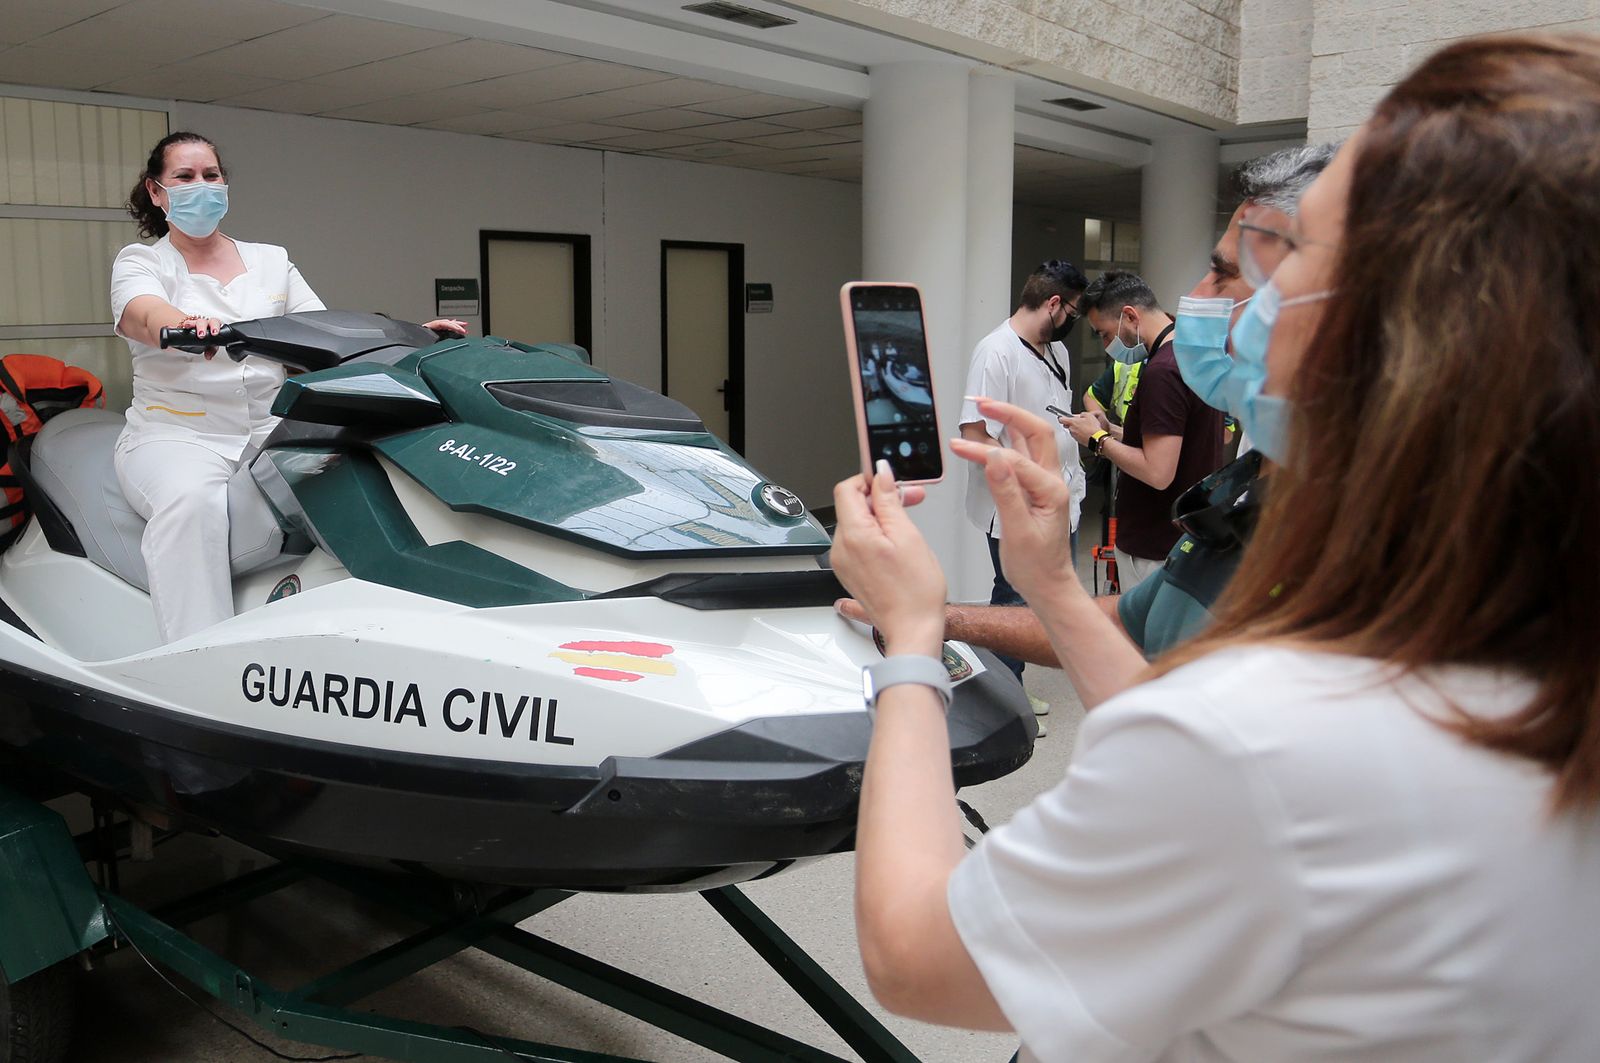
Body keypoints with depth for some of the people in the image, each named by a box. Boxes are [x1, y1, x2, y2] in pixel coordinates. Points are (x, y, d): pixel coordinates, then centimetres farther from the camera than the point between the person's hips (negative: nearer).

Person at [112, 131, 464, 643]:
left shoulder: (271, 260, 18)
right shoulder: (140, 261, 7)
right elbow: (143, 315, -17)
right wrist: (187, 325, -43)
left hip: (271, 431, 3)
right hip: (174, 433, -3)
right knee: (193, 500, -38)